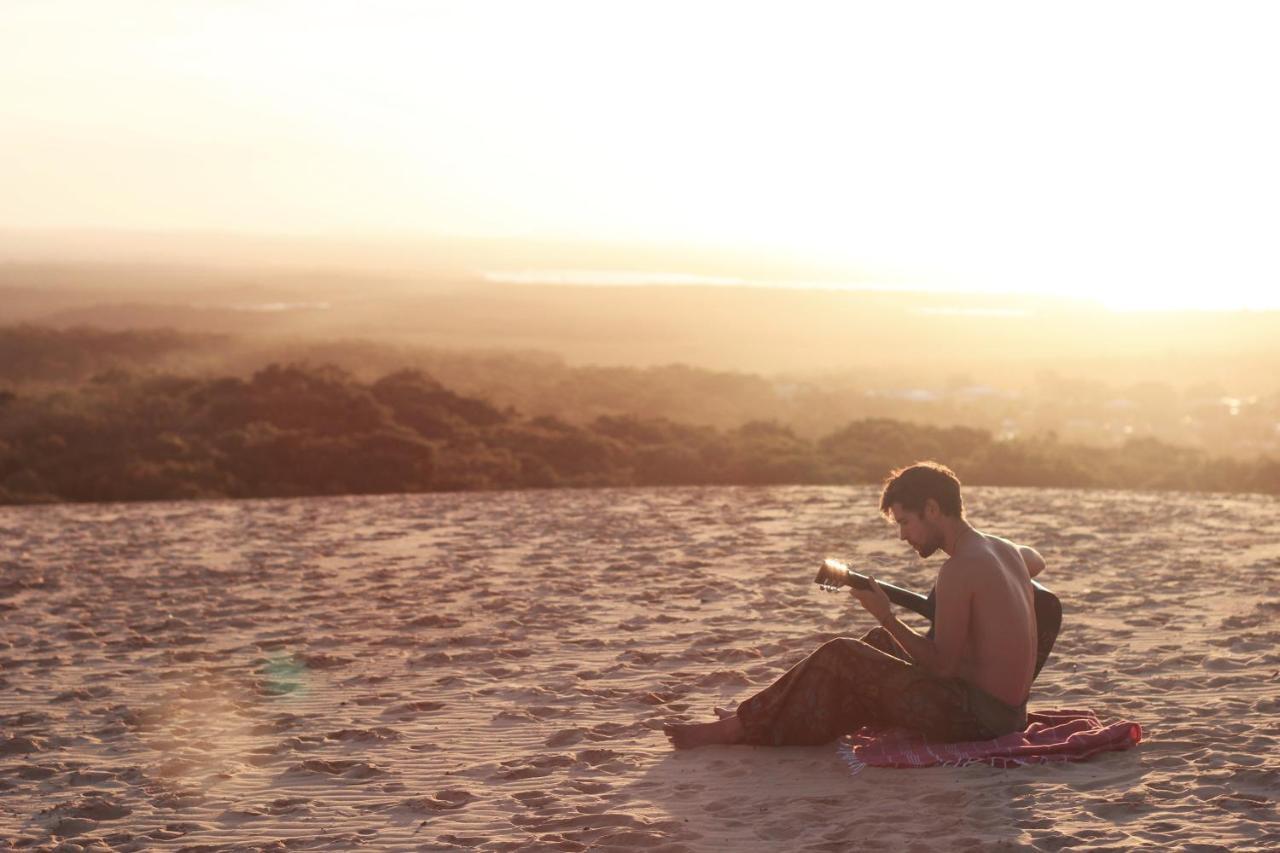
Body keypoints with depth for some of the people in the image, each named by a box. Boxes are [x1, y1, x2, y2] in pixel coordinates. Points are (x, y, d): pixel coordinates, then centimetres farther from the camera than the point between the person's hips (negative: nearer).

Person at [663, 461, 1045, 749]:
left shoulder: (959, 569, -19)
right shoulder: (1005, 550, 10)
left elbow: (941, 665, -19)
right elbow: (1036, 560, 37)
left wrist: (887, 617, -10)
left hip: (975, 716, -10)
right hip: (1007, 712, 10)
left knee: (839, 656, -5)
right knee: (880, 641, 23)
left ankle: (738, 727, 6)